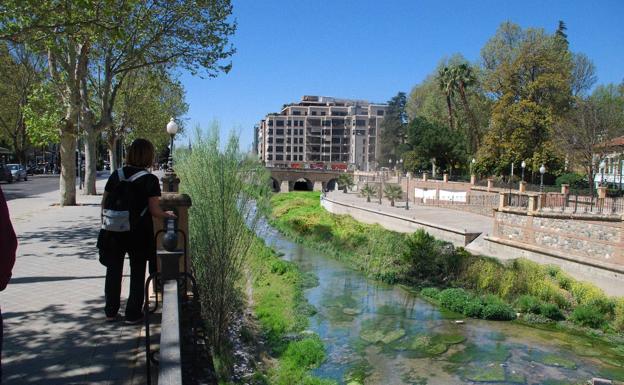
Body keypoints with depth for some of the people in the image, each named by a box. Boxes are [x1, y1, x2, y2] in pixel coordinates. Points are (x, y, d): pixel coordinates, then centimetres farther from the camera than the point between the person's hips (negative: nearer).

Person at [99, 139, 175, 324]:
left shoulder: (116, 174, 1)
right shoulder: (150, 180, -12)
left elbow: (104, 203, 5)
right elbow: (155, 211, -15)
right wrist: (167, 214, 5)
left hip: (115, 231, 4)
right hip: (139, 232, -4)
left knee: (114, 271, 17)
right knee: (137, 274, 11)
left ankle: (111, 311, 27)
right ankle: (133, 314, 15)